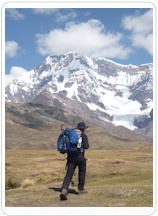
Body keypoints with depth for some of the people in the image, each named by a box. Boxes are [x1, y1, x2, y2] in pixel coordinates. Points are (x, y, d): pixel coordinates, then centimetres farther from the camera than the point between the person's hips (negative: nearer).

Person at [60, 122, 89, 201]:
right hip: (80, 157, -4)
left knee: (69, 175, -3)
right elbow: (86, 146, -12)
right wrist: (87, 144, 9)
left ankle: (64, 189, -24)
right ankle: (80, 189, 28)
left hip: (71, 156, 4)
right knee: (82, 172, 20)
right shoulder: (84, 135, -2)